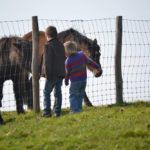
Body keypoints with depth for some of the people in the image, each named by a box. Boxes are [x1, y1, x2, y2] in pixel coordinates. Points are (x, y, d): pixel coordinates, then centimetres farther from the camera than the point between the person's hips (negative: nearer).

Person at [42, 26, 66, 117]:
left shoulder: (48, 46, -15)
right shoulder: (61, 45, 7)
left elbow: (47, 62, -19)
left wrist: (46, 74, -14)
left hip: (52, 74, -6)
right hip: (61, 73, 6)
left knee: (46, 92, 3)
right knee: (58, 92, 11)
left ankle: (47, 112, -1)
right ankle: (57, 111, 10)